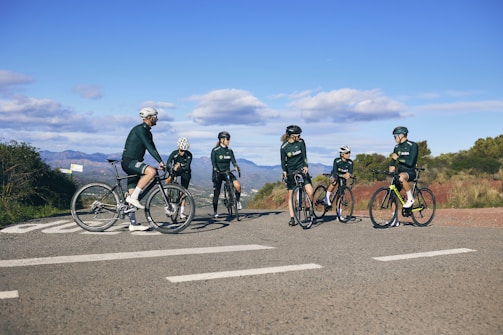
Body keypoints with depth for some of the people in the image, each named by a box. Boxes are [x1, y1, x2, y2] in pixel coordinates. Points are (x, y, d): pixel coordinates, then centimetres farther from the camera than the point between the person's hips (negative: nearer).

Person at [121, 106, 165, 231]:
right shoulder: (140, 129, -13)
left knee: (133, 194, 7)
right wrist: (160, 161, -25)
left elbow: (152, 148, 17)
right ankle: (133, 197, -23)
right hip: (129, 161, -10)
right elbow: (149, 147, -21)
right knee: (151, 171, -32)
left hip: (134, 163, 10)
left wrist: (161, 162, 8)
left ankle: (133, 224, 9)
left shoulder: (147, 132, 17)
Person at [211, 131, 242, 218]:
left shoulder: (230, 151, 4)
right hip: (218, 173, -3)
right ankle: (215, 212, 15)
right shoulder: (215, 150, -9)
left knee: (238, 185, -22)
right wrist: (216, 170, -34)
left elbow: (233, 160, -7)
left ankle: (238, 201, 1)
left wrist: (236, 167, -27)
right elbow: (213, 162, -17)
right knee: (216, 193, 0)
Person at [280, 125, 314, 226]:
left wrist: (305, 166, -27)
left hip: (301, 169, 0)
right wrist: (284, 171, -22)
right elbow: (283, 160, -5)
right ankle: (292, 218, 6)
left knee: (310, 192, -14)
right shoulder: (284, 147, -9)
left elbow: (304, 155, -10)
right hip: (290, 171, 0)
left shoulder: (301, 142, -6)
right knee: (291, 195, 0)